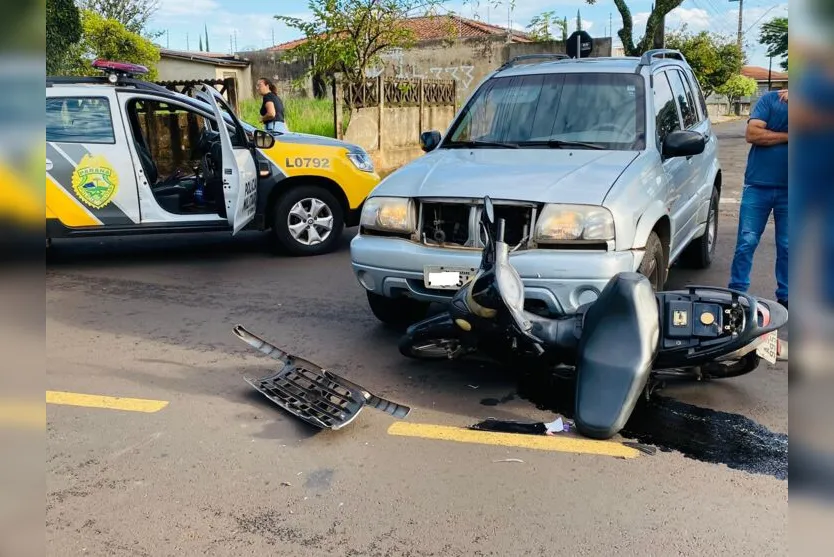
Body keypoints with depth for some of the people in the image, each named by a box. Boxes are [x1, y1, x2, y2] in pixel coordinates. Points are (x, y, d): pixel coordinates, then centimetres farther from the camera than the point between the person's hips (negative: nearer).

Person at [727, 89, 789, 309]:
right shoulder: (769, 99, 0)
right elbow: (752, 134, -12)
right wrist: (786, 136, -10)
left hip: (788, 190, 2)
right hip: (758, 186, -2)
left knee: (787, 246, 7)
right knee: (746, 242, 0)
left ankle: (785, 296, 18)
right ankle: (737, 291, 10)